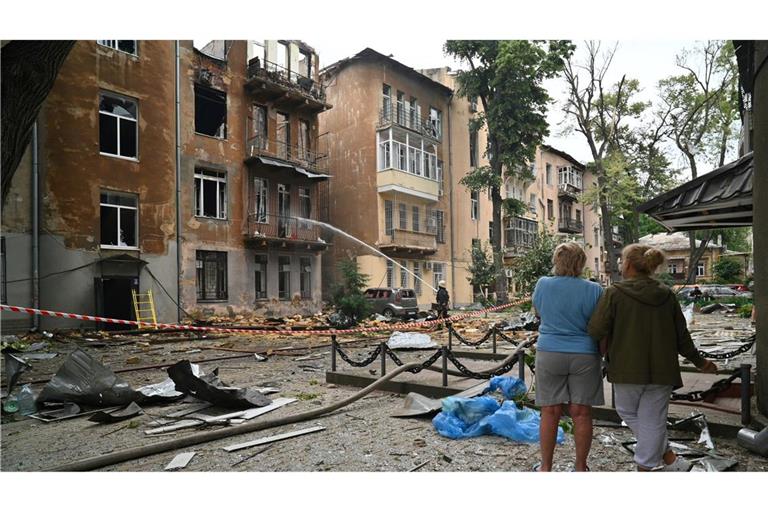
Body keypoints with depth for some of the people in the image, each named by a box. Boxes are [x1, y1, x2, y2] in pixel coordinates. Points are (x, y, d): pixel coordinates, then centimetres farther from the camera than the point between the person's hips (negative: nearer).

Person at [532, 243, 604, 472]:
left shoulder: (543, 285, -4)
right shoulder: (593, 290, -7)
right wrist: (604, 354, 15)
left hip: (549, 354, 1)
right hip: (584, 356, 0)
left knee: (550, 413, 7)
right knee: (581, 414, 9)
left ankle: (545, 467, 19)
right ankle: (580, 467, 22)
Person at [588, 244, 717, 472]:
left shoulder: (615, 293, -11)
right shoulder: (667, 295, 3)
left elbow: (596, 330, -15)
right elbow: (682, 335, 9)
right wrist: (699, 361, 23)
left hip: (628, 369, -4)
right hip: (662, 370, 4)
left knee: (627, 412, 17)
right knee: (652, 420, 12)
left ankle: (670, 459, 20)